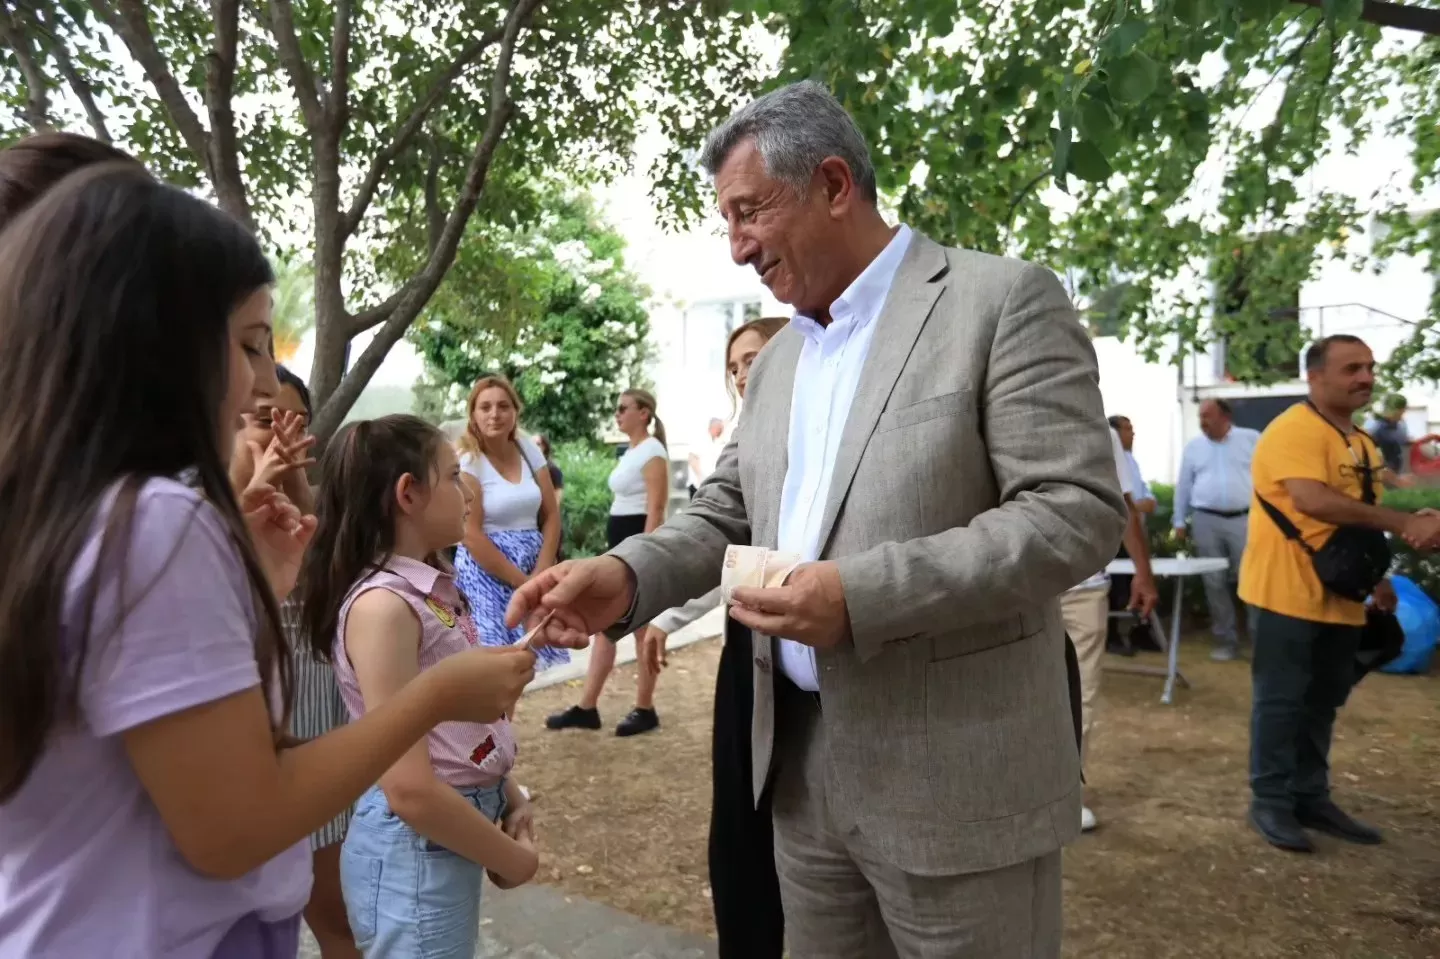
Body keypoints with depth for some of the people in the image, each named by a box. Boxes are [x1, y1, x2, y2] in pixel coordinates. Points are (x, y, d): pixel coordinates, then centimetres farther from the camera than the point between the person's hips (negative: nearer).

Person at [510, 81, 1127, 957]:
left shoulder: (1002, 300, -10)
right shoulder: (777, 360, 12)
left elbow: (1079, 511, -17)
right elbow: (726, 516, 13)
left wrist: (862, 596, -25)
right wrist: (627, 575, -7)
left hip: (951, 775, -6)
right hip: (801, 761, 7)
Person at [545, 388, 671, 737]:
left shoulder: (652, 453, -13)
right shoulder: (631, 452, 16)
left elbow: (655, 511, -18)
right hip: (620, 543, 10)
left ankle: (645, 710, 13)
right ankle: (586, 707, 16)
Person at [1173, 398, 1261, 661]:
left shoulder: (1252, 440, 3)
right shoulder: (1194, 446, 10)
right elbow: (1184, 486, 12)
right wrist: (1180, 522, 10)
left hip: (1245, 519, -2)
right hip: (1206, 520, 2)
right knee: (1215, 582, 5)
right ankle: (1226, 639, 14)